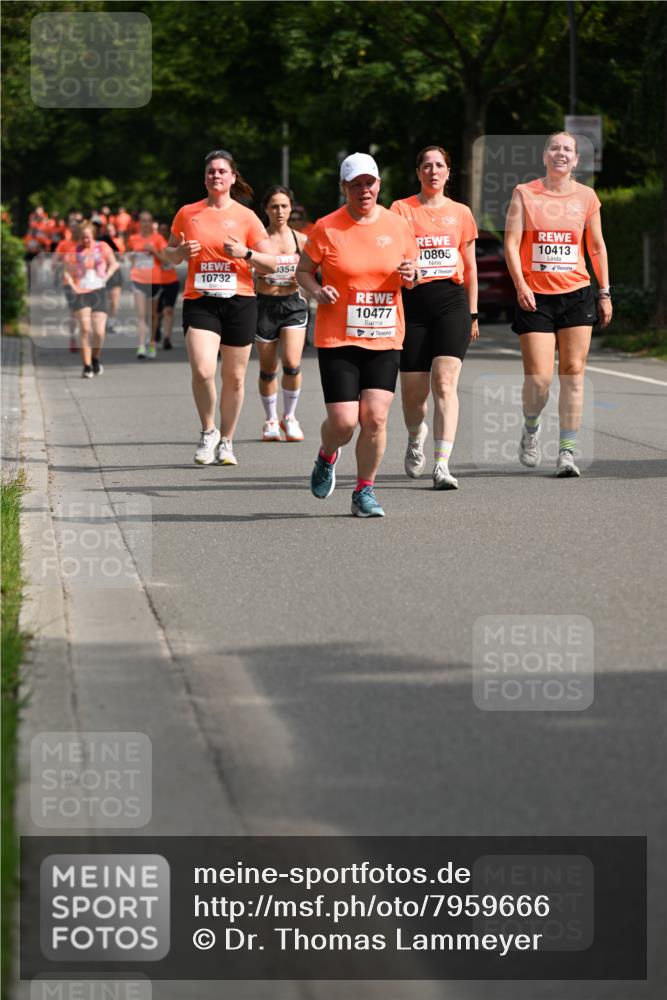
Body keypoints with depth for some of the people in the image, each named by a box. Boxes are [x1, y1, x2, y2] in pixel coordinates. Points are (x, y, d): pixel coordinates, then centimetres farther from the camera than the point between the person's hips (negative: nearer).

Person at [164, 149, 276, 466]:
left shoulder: (246, 217, 4)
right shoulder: (187, 214, 7)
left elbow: (271, 264, 3)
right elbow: (170, 254, 19)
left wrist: (245, 253, -14)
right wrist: (182, 251, -3)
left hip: (239, 302, 0)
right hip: (199, 301, 0)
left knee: (234, 377, 6)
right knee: (202, 370, -18)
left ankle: (226, 441, 22)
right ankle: (208, 432, 4)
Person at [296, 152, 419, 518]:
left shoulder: (397, 225, 4)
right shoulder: (327, 228, -4)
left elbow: (410, 271, 17)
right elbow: (303, 270, 6)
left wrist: (409, 275, -6)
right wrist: (317, 292, -14)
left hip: (384, 339, 2)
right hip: (337, 337, -2)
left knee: (375, 418, -8)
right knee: (343, 421, -9)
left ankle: (365, 491, 9)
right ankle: (327, 457, 27)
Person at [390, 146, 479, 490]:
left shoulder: (460, 213, 12)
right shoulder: (401, 209, 6)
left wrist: (473, 313, 17)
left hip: (452, 300, 1)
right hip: (413, 301, -1)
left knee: (445, 382, -14)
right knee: (413, 389, 3)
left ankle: (442, 465, -19)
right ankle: (416, 436, 38)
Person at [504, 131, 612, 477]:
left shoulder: (586, 196, 7)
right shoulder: (524, 194, 1)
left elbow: (596, 246, 14)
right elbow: (511, 242, -2)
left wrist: (605, 293, 11)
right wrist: (520, 285, -14)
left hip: (576, 294, 2)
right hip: (535, 298, -2)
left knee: (573, 374, -1)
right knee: (538, 379, -7)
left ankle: (567, 450, 4)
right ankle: (530, 430, 22)